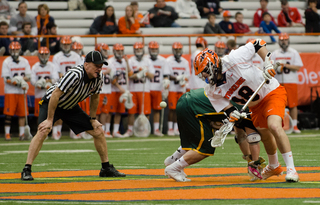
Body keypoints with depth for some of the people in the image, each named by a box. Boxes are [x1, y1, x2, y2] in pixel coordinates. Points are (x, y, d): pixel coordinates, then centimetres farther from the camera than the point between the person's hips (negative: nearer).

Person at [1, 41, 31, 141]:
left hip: (21, 92, 4)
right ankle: (7, 134, 0)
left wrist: (21, 79, -13)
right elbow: (6, 79, -9)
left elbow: (28, 77, 8)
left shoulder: (24, 61, 9)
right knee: (8, 114, -5)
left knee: (22, 113, 2)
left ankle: (22, 133, 7)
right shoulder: (6, 62, -3)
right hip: (10, 91, -3)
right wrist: (18, 83, -19)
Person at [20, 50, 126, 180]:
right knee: (43, 131, -29)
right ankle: (26, 170, -28)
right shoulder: (75, 75, -35)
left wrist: (92, 119, 9)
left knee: (98, 131, 4)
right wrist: (49, 120, -31)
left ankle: (107, 168, 17)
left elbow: (94, 97, 7)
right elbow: (55, 94, -33)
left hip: (71, 107, 7)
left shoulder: (97, 79, -13)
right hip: (51, 103, -7)